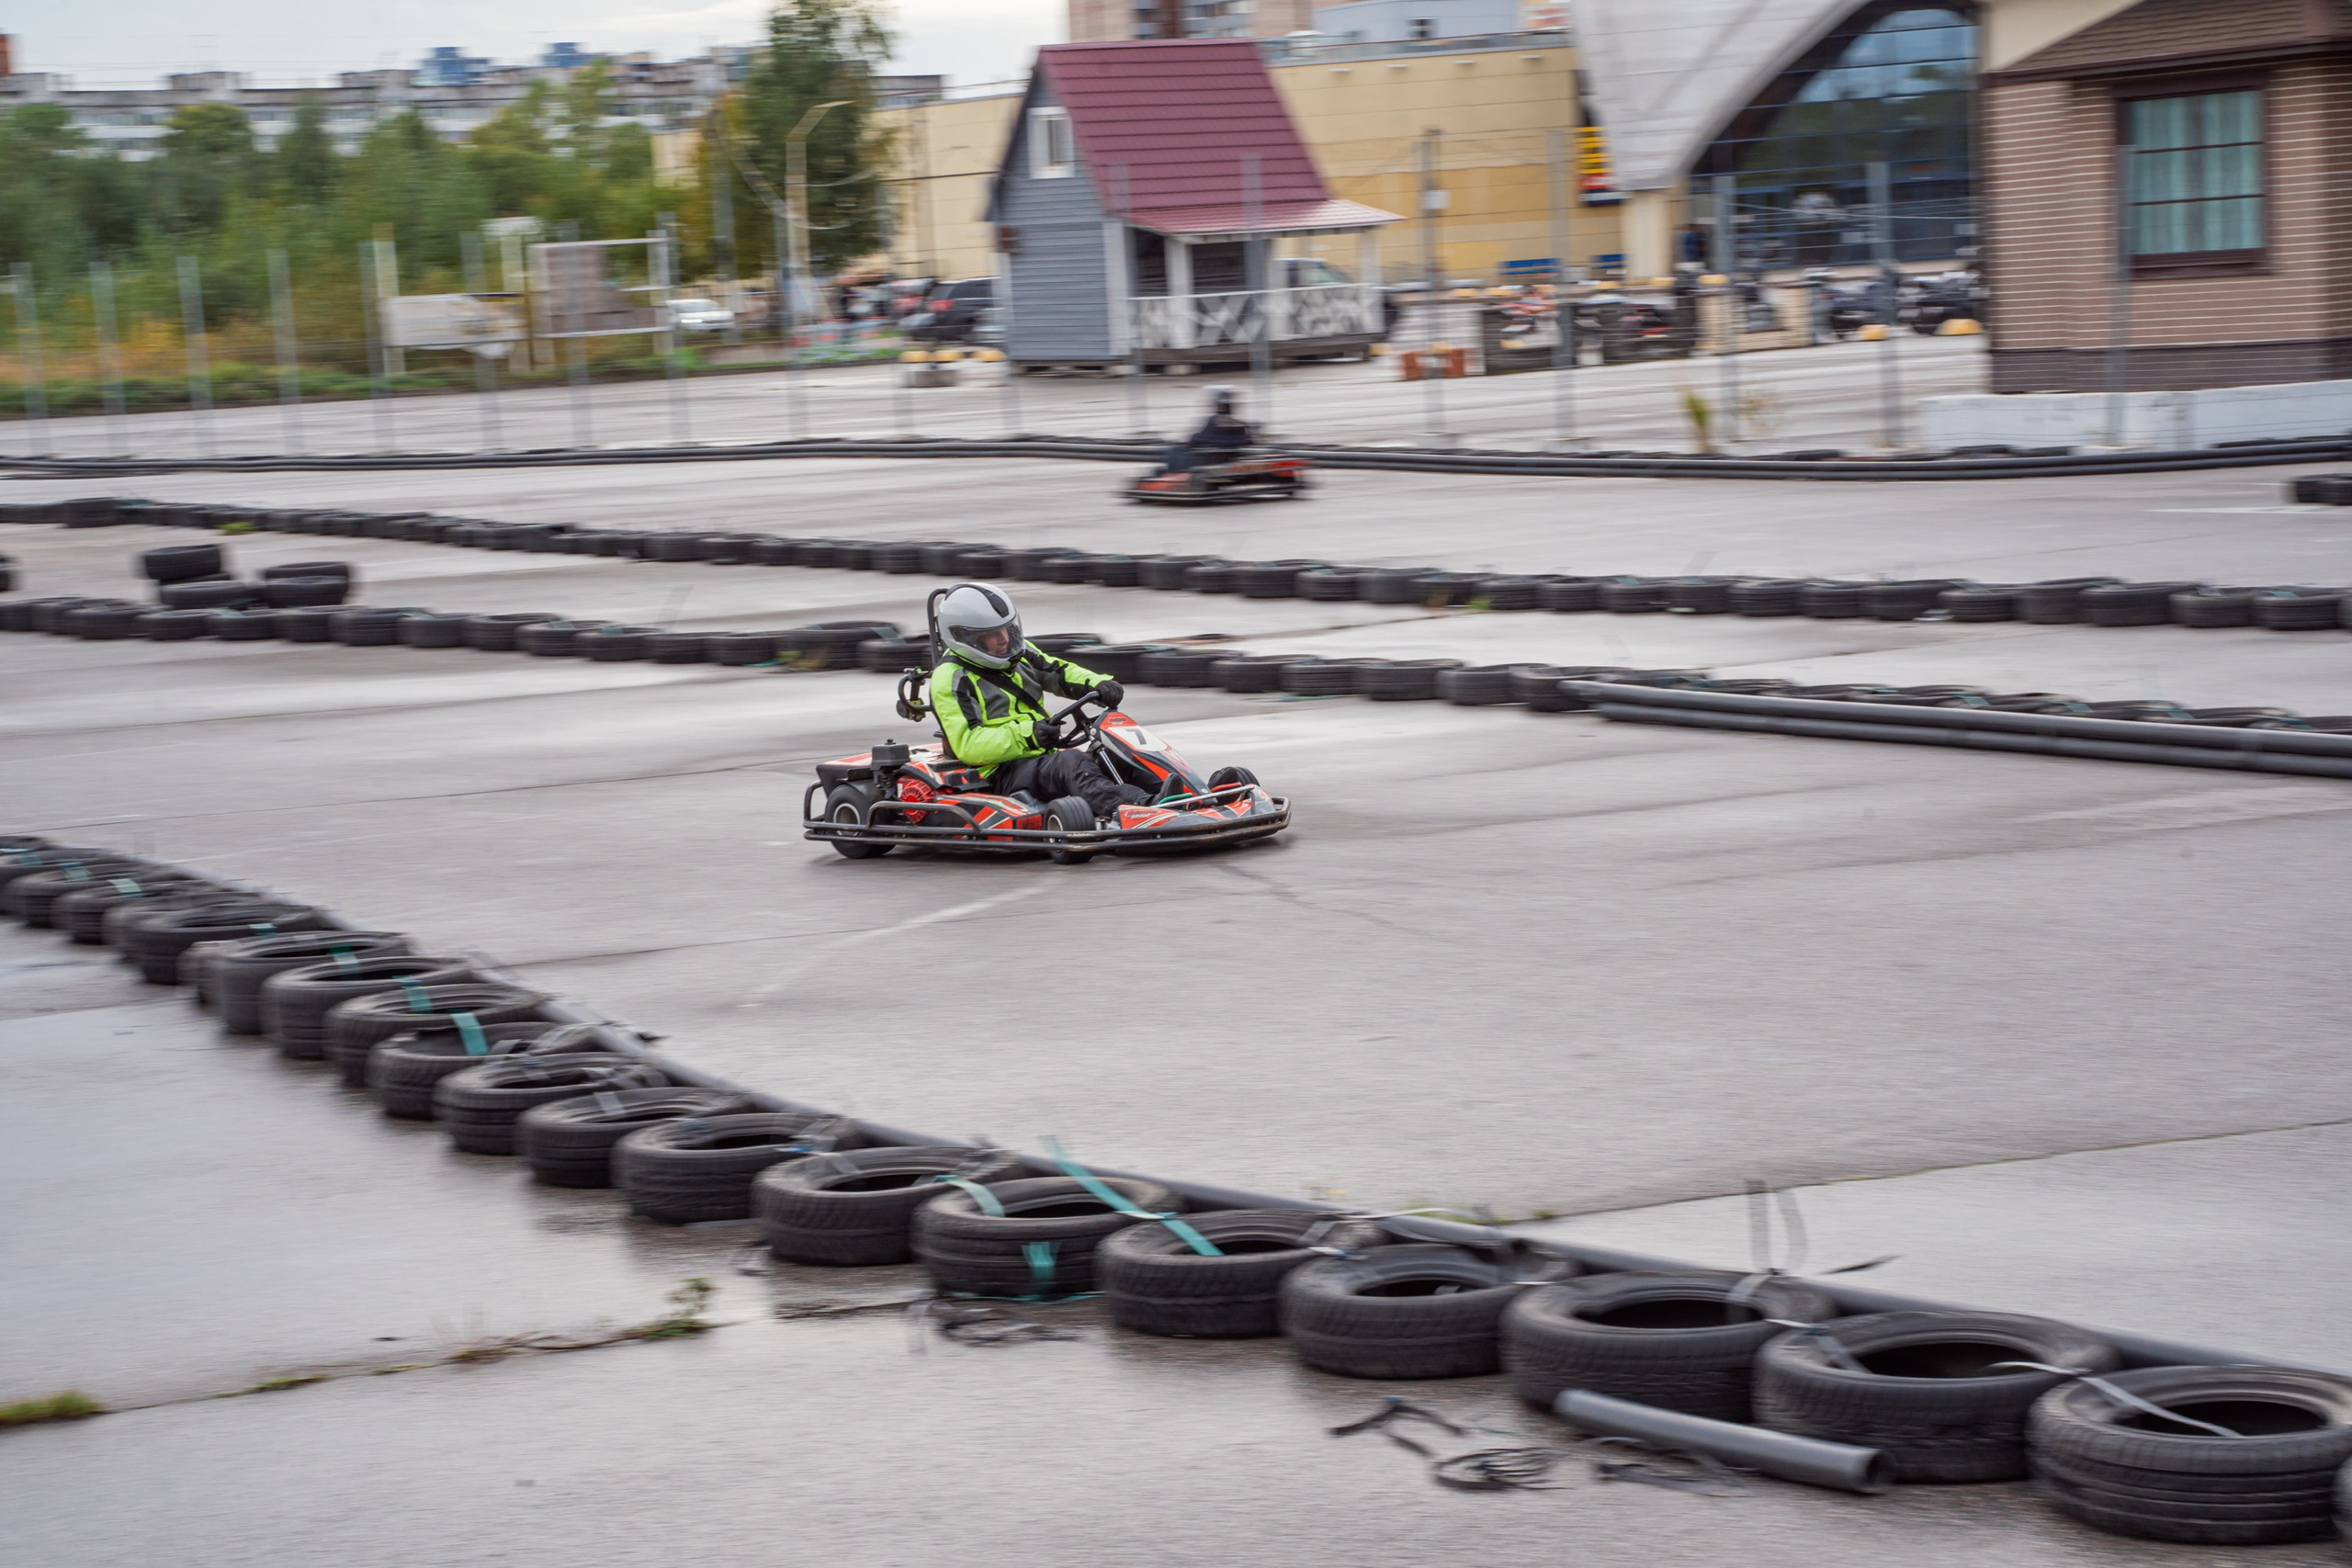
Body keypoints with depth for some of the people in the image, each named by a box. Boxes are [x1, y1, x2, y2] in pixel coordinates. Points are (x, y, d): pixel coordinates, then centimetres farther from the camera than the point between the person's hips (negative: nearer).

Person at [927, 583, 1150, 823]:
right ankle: (1138, 807, -59)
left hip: (1046, 756, 9)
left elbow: (1061, 673, 22)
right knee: (1070, 762, -36)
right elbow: (967, 745, -18)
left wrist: (1100, 685, 0)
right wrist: (1026, 734, -27)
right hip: (1004, 773, -9)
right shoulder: (950, 679, -8)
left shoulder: (1017, 652, 15)